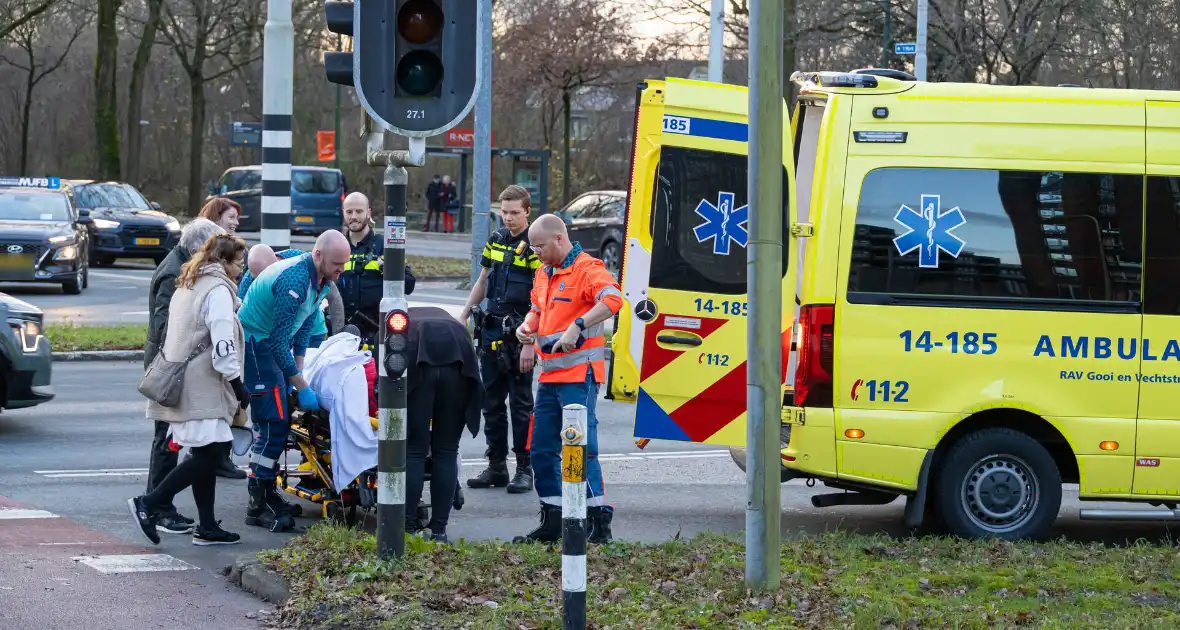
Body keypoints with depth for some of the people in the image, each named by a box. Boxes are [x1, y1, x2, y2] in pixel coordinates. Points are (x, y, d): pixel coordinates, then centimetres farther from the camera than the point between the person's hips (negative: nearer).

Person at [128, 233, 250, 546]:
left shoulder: (187, 286, 20)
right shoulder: (218, 290, -10)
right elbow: (223, 346, -18)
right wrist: (239, 387, -13)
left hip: (183, 384, 10)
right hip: (202, 388, -10)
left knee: (208, 453, 12)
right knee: (211, 453, -9)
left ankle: (206, 527, 12)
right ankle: (148, 504, -13)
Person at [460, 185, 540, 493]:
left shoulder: (535, 246, -10)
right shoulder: (495, 240, 11)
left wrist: (530, 344, -18)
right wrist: (462, 319, 17)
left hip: (519, 335, -7)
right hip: (492, 332, 7)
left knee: (521, 403, -2)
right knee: (491, 402, 9)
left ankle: (525, 469, 4)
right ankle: (496, 466, 16)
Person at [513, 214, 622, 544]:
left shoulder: (587, 268, -10)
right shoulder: (543, 274, 18)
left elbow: (612, 300, -26)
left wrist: (577, 326, -33)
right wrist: (528, 325, 11)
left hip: (579, 374, -9)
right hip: (550, 375, 9)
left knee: (582, 447, -12)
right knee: (542, 451, 11)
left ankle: (599, 520, -8)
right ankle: (552, 521, 19)